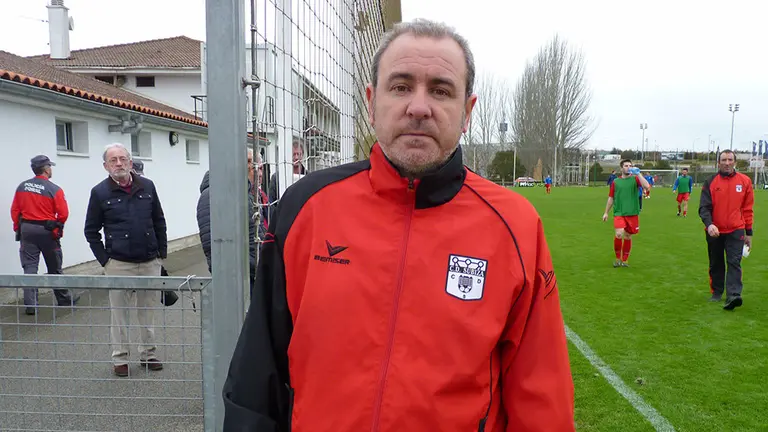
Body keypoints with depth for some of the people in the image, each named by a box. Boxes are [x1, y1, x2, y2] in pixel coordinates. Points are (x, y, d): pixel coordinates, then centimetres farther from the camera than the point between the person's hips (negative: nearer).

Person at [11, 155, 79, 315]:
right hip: (47, 231, -3)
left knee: (29, 268, 5)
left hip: (26, 229, 4)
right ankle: (64, 299, 23)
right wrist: (57, 226, 6)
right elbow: (63, 214, -14)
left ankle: (30, 305, 2)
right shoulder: (54, 189, -13)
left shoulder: (22, 187, 1)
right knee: (54, 268, 10)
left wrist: (18, 228, 14)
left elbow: (14, 210, 4)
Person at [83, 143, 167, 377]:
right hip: (119, 264, -2)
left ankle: (149, 354, 26)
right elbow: (91, 230, 2)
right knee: (119, 313, 7)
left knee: (148, 311, 12)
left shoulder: (147, 186, 4)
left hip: (150, 262, 3)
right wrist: (104, 260, -3)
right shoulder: (100, 192, -3)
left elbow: (159, 221, 10)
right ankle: (120, 359, 20)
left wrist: (162, 253, 7)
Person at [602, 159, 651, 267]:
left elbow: (647, 186, -16)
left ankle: (625, 260, 24)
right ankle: (618, 258, 2)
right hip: (619, 213, 0)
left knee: (628, 237, 8)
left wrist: (638, 173, -16)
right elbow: (611, 198, 13)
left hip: (632, 213, 1)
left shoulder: (635, 179, 3)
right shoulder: (615, 182, 6)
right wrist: (606, 212, 12)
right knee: (618, 234, -17)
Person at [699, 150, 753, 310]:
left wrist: (749, 232, 6)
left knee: (734, 263, -12)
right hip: (715, 231, 1)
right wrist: (709, 224, -27)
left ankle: (733, 295, -19)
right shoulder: (710, 182, -3)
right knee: (716, 264, 12)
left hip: (736, 230, -1)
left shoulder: (744, 181, 1)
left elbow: (748, 208, 5)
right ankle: (716, 293, 25)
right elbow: (704, 207, -9)